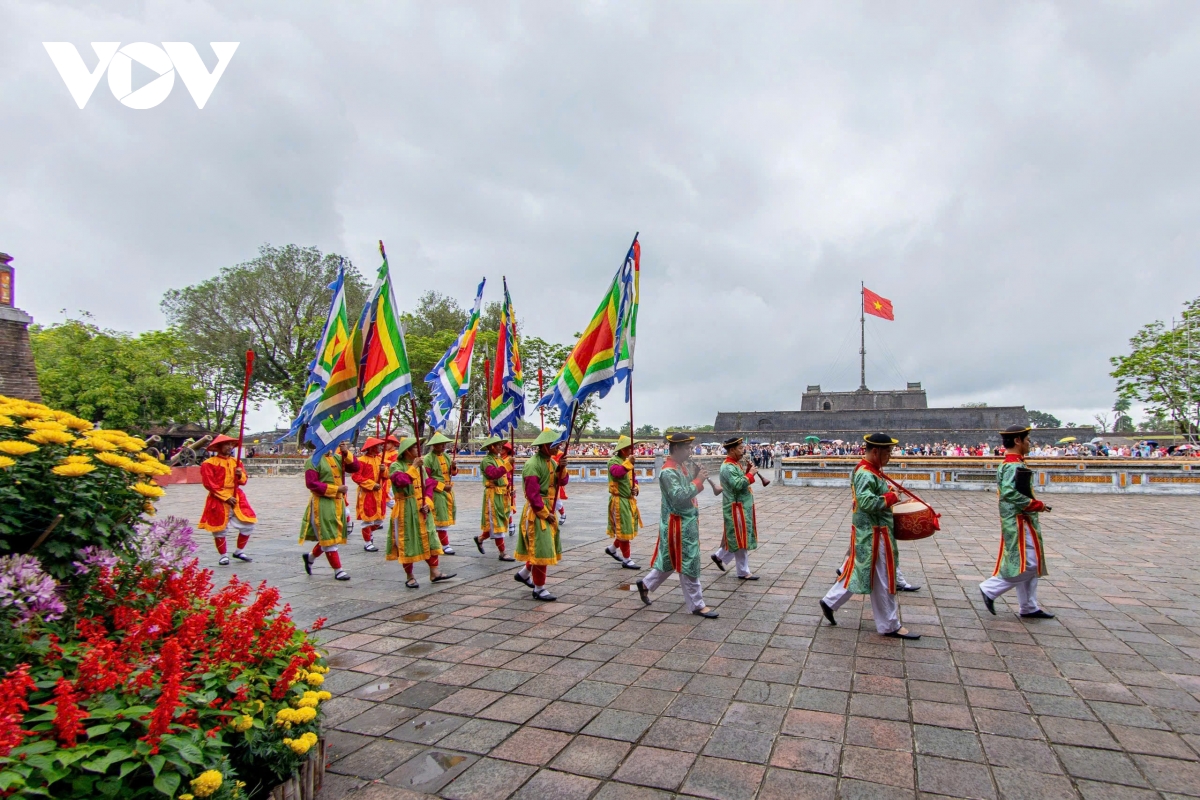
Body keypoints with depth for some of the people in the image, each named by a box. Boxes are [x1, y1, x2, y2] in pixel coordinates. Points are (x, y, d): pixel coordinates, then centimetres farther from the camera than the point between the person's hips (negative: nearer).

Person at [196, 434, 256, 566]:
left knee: (248, 525, 3)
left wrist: (241, 475, -10)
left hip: (237, 498, 5)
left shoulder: (236, 462, 12)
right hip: (218, 501, -5)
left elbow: (244, 480, 14)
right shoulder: (209, 463, -6)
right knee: (219, 529, 2)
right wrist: (226, 497, -15)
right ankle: (223, 556, 18)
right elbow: (210, 484, -11)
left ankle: (239, 552, 21)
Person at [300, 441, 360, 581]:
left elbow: (354, 468, 2)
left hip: (338, 503, 7)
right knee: (328, 537, 1)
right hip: (322, 504, -7)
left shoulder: (337, 457, 9)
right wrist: (336, 489, -17)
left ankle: (310, 557, 39)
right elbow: (311, 483, -16)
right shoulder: (314, 460, -9)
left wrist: (347, 453, -13)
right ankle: (338, 570, 8)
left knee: (334, 535, 17)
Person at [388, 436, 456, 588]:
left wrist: (427, 503, -5)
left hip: (422, 509, 6)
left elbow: (428, 486, 9)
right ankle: (409, 577, 14)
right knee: (408, 542, 2)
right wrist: (413, 467, -20)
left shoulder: (420, 466, 12)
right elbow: (401, 481, -26)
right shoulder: (396, 466, -6)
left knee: (430, 539, 6)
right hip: (406, 510, -6)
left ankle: (434, 573, 14)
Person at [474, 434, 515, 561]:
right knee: (496, 522, -1)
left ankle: (480, 538, 37)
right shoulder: (486, 460, -13)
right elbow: (493, 474, -30)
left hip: (503, 494, 8)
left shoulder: (500, 459, 12)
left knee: (499, 521, 17)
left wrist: (509, 487, 2)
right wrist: (507, 465, -35)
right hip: (493, 494, -8)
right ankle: (502, 553, 5)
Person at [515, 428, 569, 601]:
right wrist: (545, 514, -18)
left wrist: (561, 468, -12)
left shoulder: (551, 461, 10)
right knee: (541, 548, -5)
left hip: (549, 509, 9)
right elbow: (532, 494, -21)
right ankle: (539, 589, 7)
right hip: (537, 512, -9)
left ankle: (524, 573, 37)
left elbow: (562, 482, 7)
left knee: (548, 546, 18)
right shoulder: (532, 465, -18)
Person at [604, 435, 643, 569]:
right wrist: (628, 463, -42)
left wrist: (635, 488, -3)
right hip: (619, 501, -8)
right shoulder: (614, 461, -13)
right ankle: (626, 560, 8)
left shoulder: (628, 462, 13)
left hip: (630, 500, 9)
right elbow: (617, 472, -34)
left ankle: (612, 548, 36)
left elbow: (633, 478, 16)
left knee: (628, 528, 16)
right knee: (624, 529, -2)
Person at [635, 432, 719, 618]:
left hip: (687, 520, 10)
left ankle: (645, 584, 35)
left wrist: (697, 476, -2)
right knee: (688, 564, 1)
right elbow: (679, 497, -28)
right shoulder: (668, 472, -21)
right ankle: (697, 605, 12)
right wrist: (698, 481, -22)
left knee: (670, 561, 20)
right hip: (678, 523, -10)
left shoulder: (683, 466, 9)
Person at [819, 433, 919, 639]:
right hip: (873, 534, -10)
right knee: (882, 580, 2)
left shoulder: (869, 470, 10)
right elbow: (866, 501, -36)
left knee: (856, 572, 18)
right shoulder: (866, 474, -23)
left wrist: (888, 494, 6)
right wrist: (891, 498, -24)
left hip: (869, 531, 10)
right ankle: (890, 626, 15)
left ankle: (829, 602, 25)